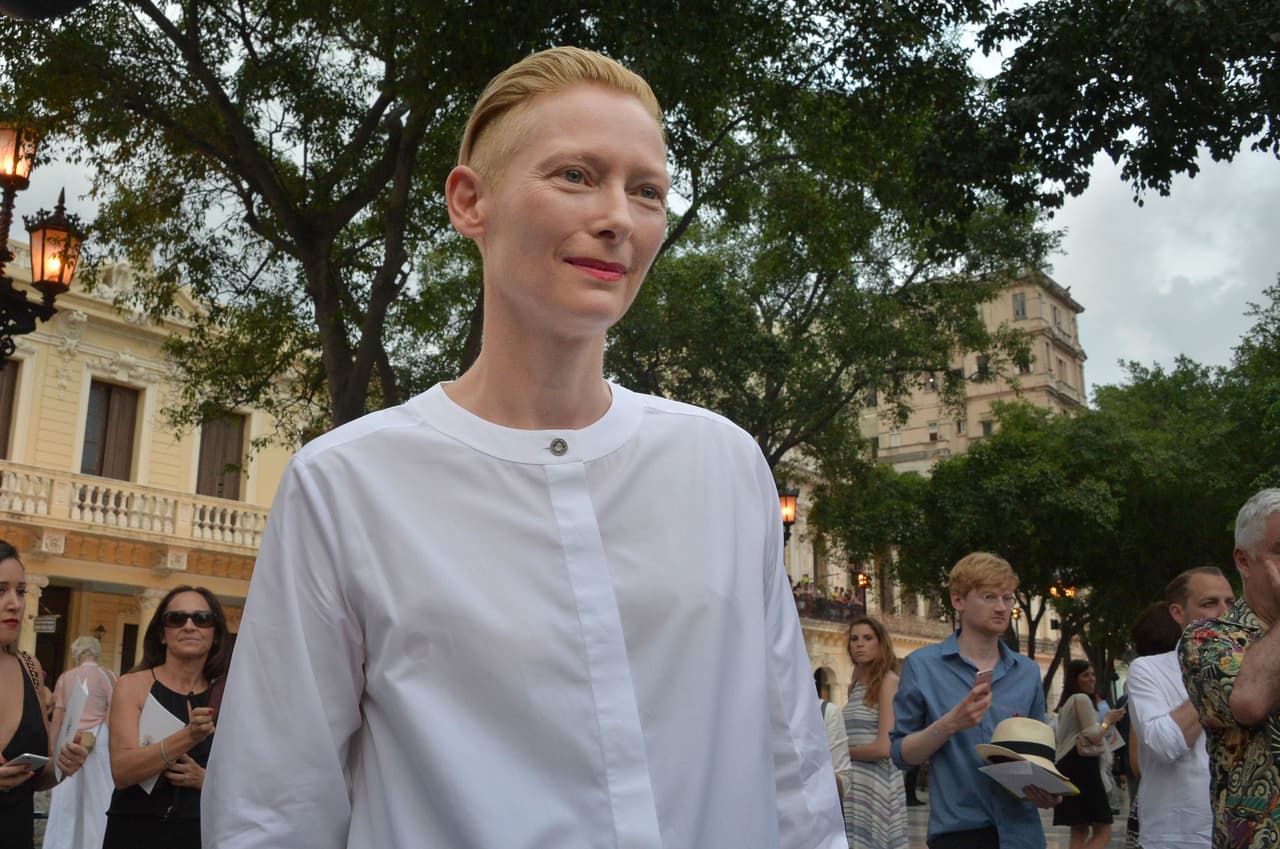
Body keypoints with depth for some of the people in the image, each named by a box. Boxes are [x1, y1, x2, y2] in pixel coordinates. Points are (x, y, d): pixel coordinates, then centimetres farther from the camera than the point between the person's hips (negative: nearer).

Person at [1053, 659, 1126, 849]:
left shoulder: (1067, 702, 22)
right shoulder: (1082, 699, -9)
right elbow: (1093, 735, -15)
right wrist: (1107, 720, 2)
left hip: (1068, 766, 11)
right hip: (1082, 766, -10)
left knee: (1080, 830, 11)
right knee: (1102, 830, -11)